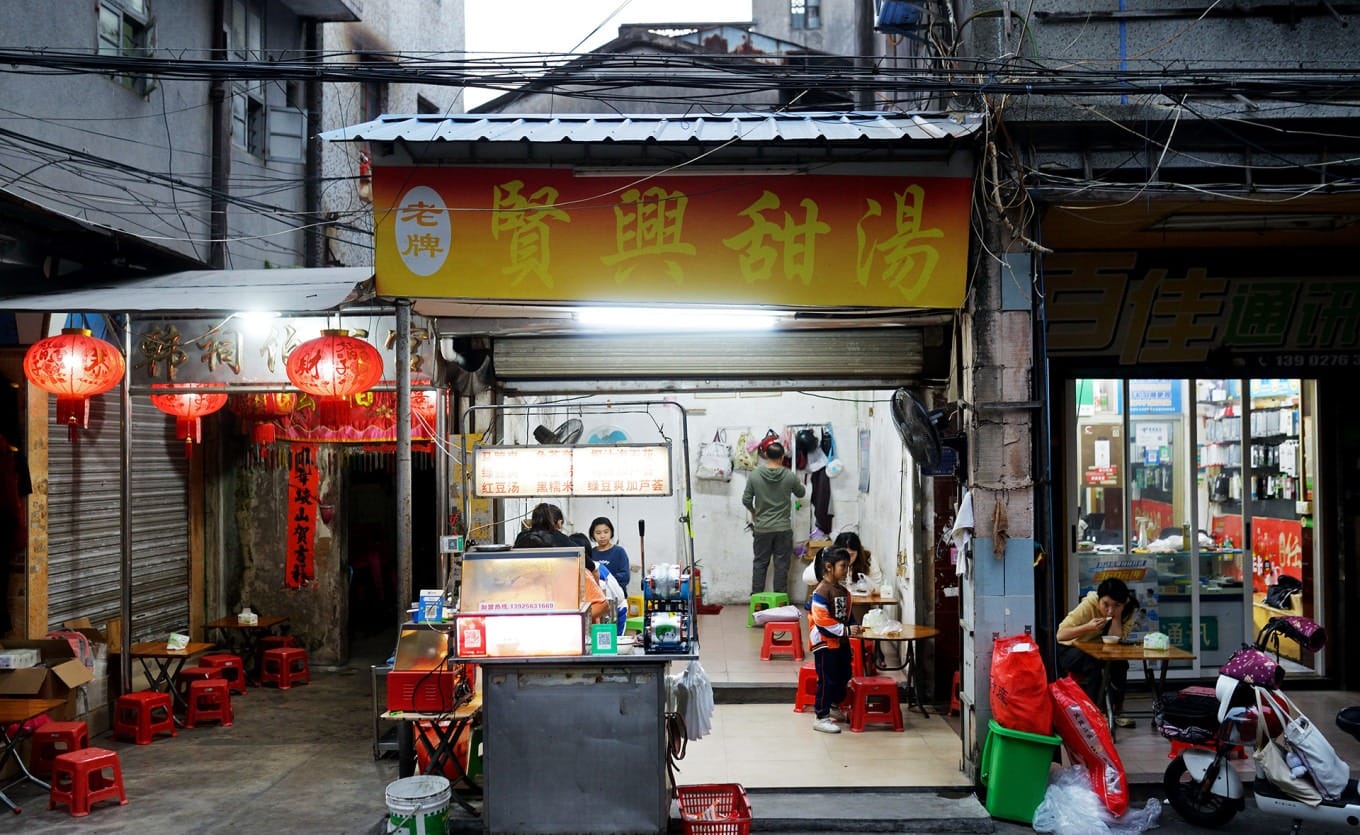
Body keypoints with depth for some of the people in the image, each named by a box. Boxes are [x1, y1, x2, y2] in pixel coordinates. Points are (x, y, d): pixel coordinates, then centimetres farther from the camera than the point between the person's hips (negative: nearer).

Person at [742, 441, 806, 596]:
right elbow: (801, 493, 10)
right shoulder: (790, 476, -8)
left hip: (762, 529, 1)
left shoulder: (754, 475, -8)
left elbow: (746, 500, -2)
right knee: (781, 565, 6)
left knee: (760, 564, 10)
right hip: (783, 529, -1)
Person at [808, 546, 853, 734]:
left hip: (841, 641, 9)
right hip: (825, 642, -9)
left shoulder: (842, 590, 8)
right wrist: (844, 630, -22)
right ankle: (821, 718, 5)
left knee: (843, 676, 19)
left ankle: (834, 707, 39)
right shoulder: (822, 591, -19)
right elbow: (821, 620, -23)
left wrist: (850, 628, 2)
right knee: (827, 680, -3)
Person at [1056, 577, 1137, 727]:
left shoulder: (1128, 610, -14)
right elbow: (1060, 635, -30)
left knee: (1120, 663, -27)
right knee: (1093, 665, -34)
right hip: (1071, 649, -3)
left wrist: (1117, 616, -30)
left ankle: (1118, 711, -14)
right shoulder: (1088, 606, -25)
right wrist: (1088, 627, -44)